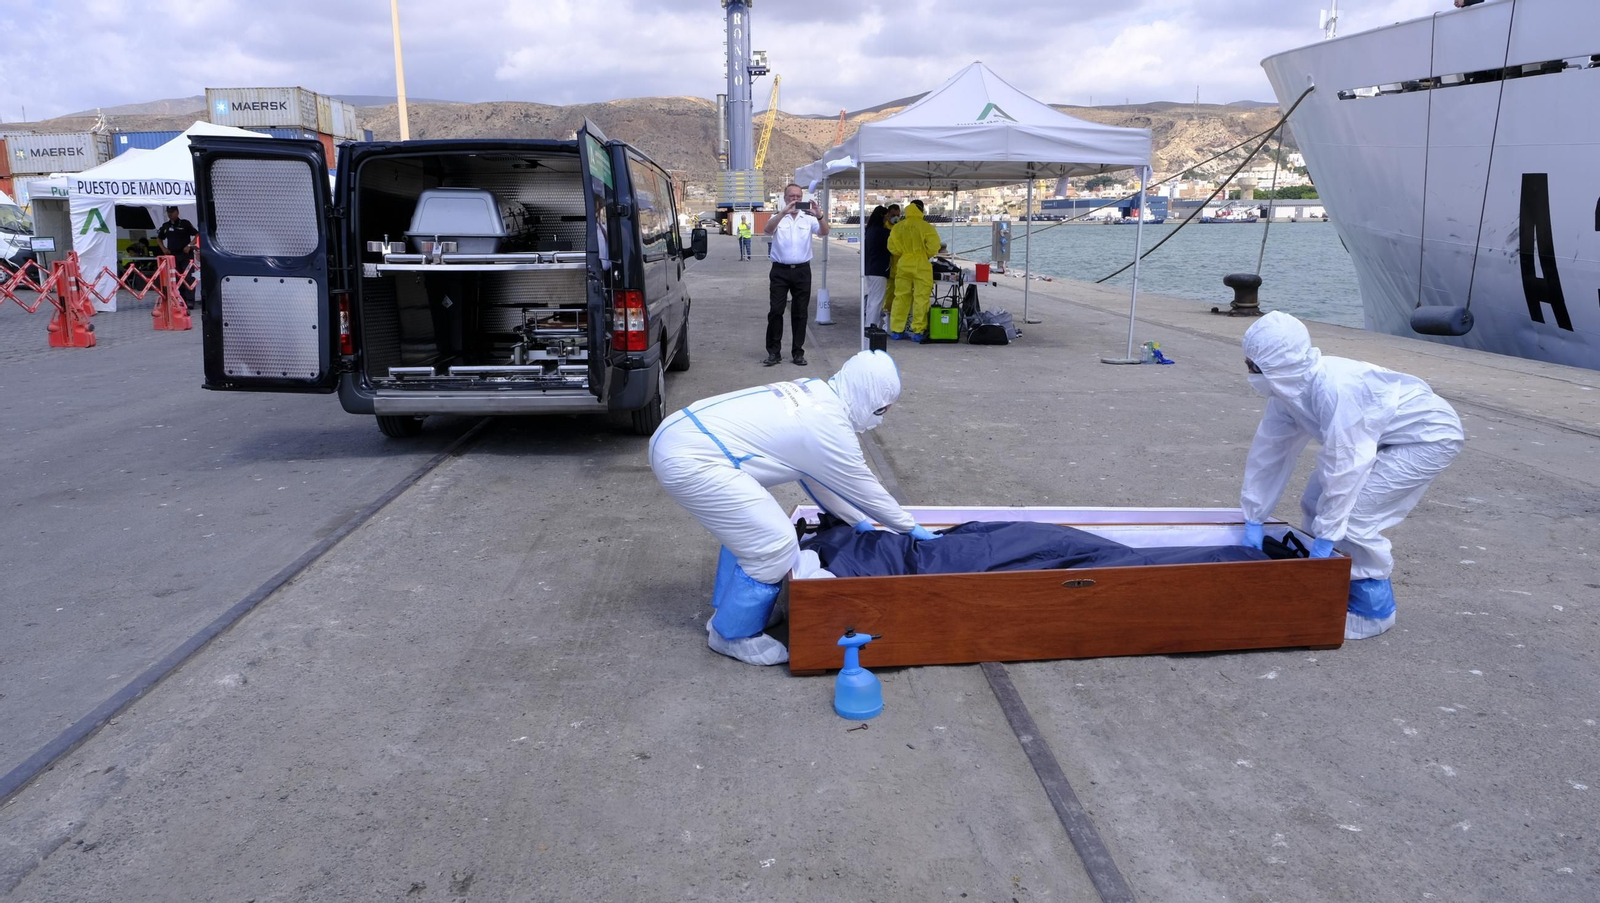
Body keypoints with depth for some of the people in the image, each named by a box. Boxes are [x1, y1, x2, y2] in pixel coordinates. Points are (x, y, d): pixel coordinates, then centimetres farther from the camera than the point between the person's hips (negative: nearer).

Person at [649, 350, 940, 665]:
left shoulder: (814, 393, 16)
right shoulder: (830, 427, -11)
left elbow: (816, 476, 25)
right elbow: (864, 489, 1)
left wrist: (860, 521, 29)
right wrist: (912, 528, 16)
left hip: (678, 436, 10)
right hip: (687, 461, -10)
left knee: (747, 525, 24)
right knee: (775, 543, -6)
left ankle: (730, 609, 36)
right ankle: (733, 634, 11)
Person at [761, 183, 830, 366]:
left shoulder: (808, 218, 7)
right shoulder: (778, 217, 4)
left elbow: (824, 232, -7)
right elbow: (768, 229, -17)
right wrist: (784, 212, -31)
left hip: (802, 271, 1)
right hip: (780, 270, -1)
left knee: (800, 312, 6)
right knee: (776, 311, -3)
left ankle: (798, 352, 13)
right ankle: (774, 352, 4)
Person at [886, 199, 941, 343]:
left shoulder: (897, 227, 4)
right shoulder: (925, 226, -9)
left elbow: (892, 247, 4)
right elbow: (934, 244, -14)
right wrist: (926, 256, 2)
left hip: (903, 265, 4)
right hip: (921, 266, -4)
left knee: (900, 297, 11)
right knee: (920, 298, 1)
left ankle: (896, 330, 13)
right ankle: (918, 332, 1)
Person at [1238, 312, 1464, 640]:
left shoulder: (1335, 389, -35)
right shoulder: (1288, 389, -10)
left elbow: (1341, 468, -31)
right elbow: (1269, 451, -3)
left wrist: (1325, 539, -24)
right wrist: (1253, 519, 1)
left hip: (1429, 437, -9)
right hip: (1384, 437, 9)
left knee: (1351, 514, -16)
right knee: (1316, 503, 5)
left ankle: (1374, 609, 2)